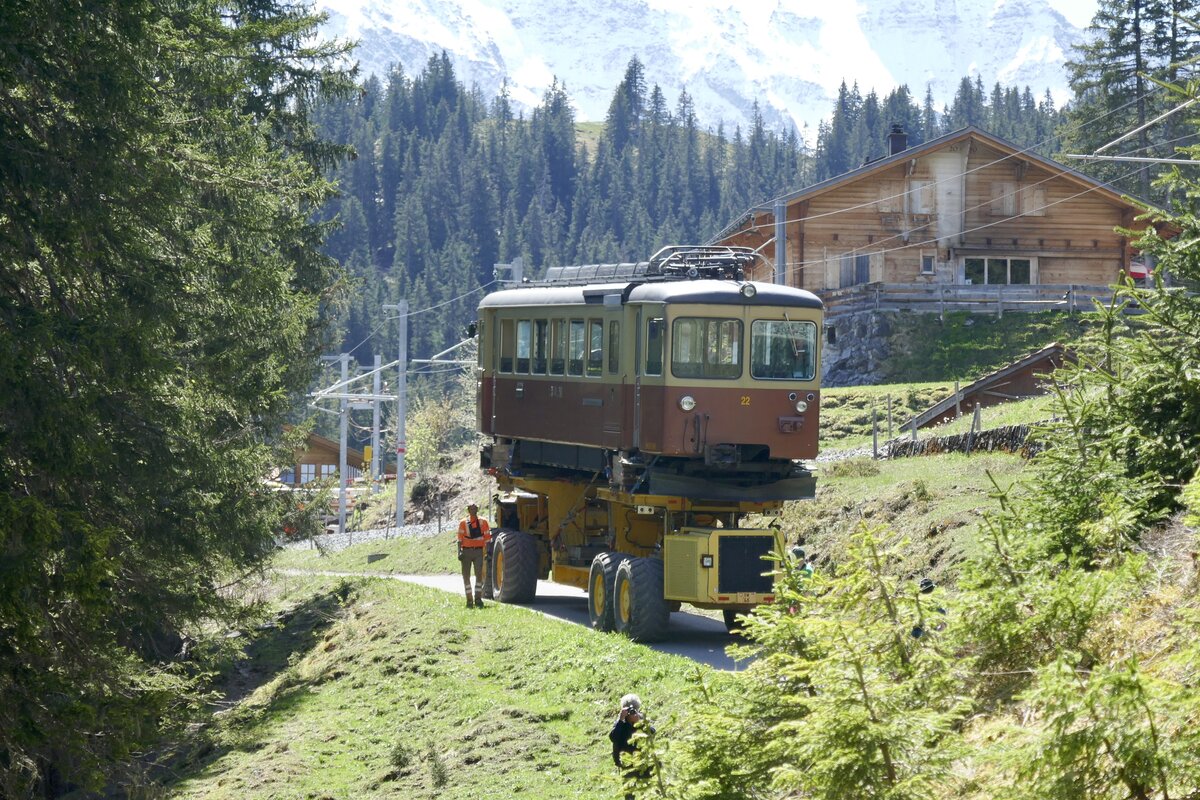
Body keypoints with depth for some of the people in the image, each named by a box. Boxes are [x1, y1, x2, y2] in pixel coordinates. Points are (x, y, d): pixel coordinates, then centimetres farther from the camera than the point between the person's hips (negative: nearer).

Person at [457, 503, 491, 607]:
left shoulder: (483, 522, 7)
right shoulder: (463, 523, 4)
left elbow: (487, 538, 8)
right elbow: (460, 539, 0)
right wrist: (459, 552, -11)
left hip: (478, 551, 0)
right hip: (466, 551, 0)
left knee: (479, 574, -13)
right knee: (466, 576, 2)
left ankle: (478, 599, -11)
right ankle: (469, 600, 11)